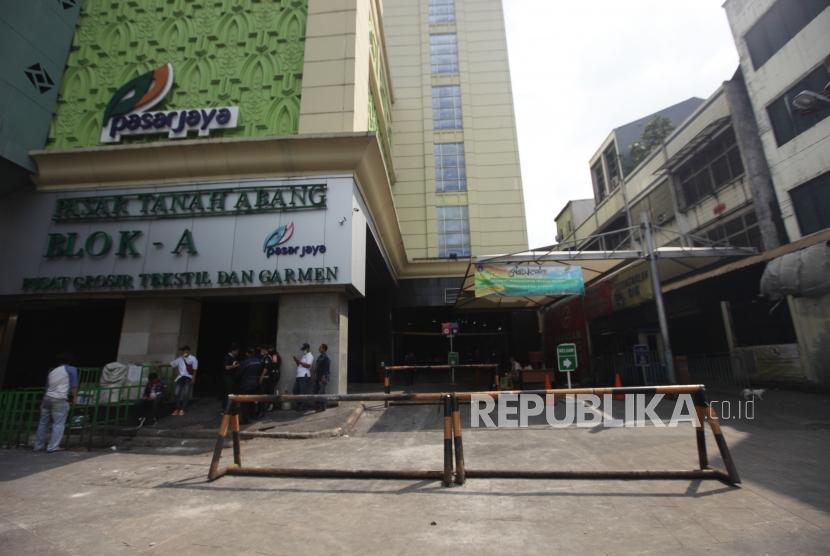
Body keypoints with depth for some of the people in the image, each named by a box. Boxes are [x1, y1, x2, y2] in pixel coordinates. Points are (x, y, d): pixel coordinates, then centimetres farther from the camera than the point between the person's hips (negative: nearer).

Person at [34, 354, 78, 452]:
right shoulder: (71, 369, 4)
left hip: (46, 398, 6)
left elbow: (47, 387, 24)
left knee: (43, 422, 16)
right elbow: (74, 385, 1)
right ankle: (53, 447, -6)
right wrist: (74, 398, 8)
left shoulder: (51, 371, 21)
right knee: (58, 424, -2)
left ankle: (38, 445, 22)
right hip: (59, 400, -6)